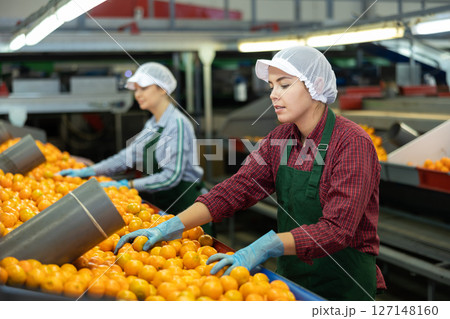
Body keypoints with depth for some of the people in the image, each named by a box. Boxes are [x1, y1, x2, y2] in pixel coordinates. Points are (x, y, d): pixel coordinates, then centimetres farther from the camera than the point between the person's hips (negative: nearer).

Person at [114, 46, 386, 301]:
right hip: (290, 275, 6)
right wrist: (173, 226, -18)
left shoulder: (353, 144, -20)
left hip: (343, 282, -6)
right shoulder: (281, 139, 2)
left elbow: (336, 230, -27)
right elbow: (236, 189, -5)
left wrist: (265, 246, -38)